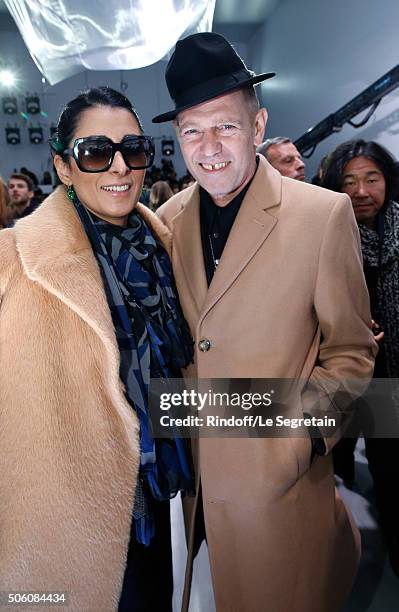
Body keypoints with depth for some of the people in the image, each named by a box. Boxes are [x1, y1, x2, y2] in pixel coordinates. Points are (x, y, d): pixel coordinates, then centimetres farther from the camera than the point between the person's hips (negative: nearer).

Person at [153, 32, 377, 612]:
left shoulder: (325, 214, -12)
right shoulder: (167, 220, 0)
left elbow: (351, 349, -5)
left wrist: (303, 434, -17)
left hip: (280, 481, -3)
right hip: (186, 473, 4)